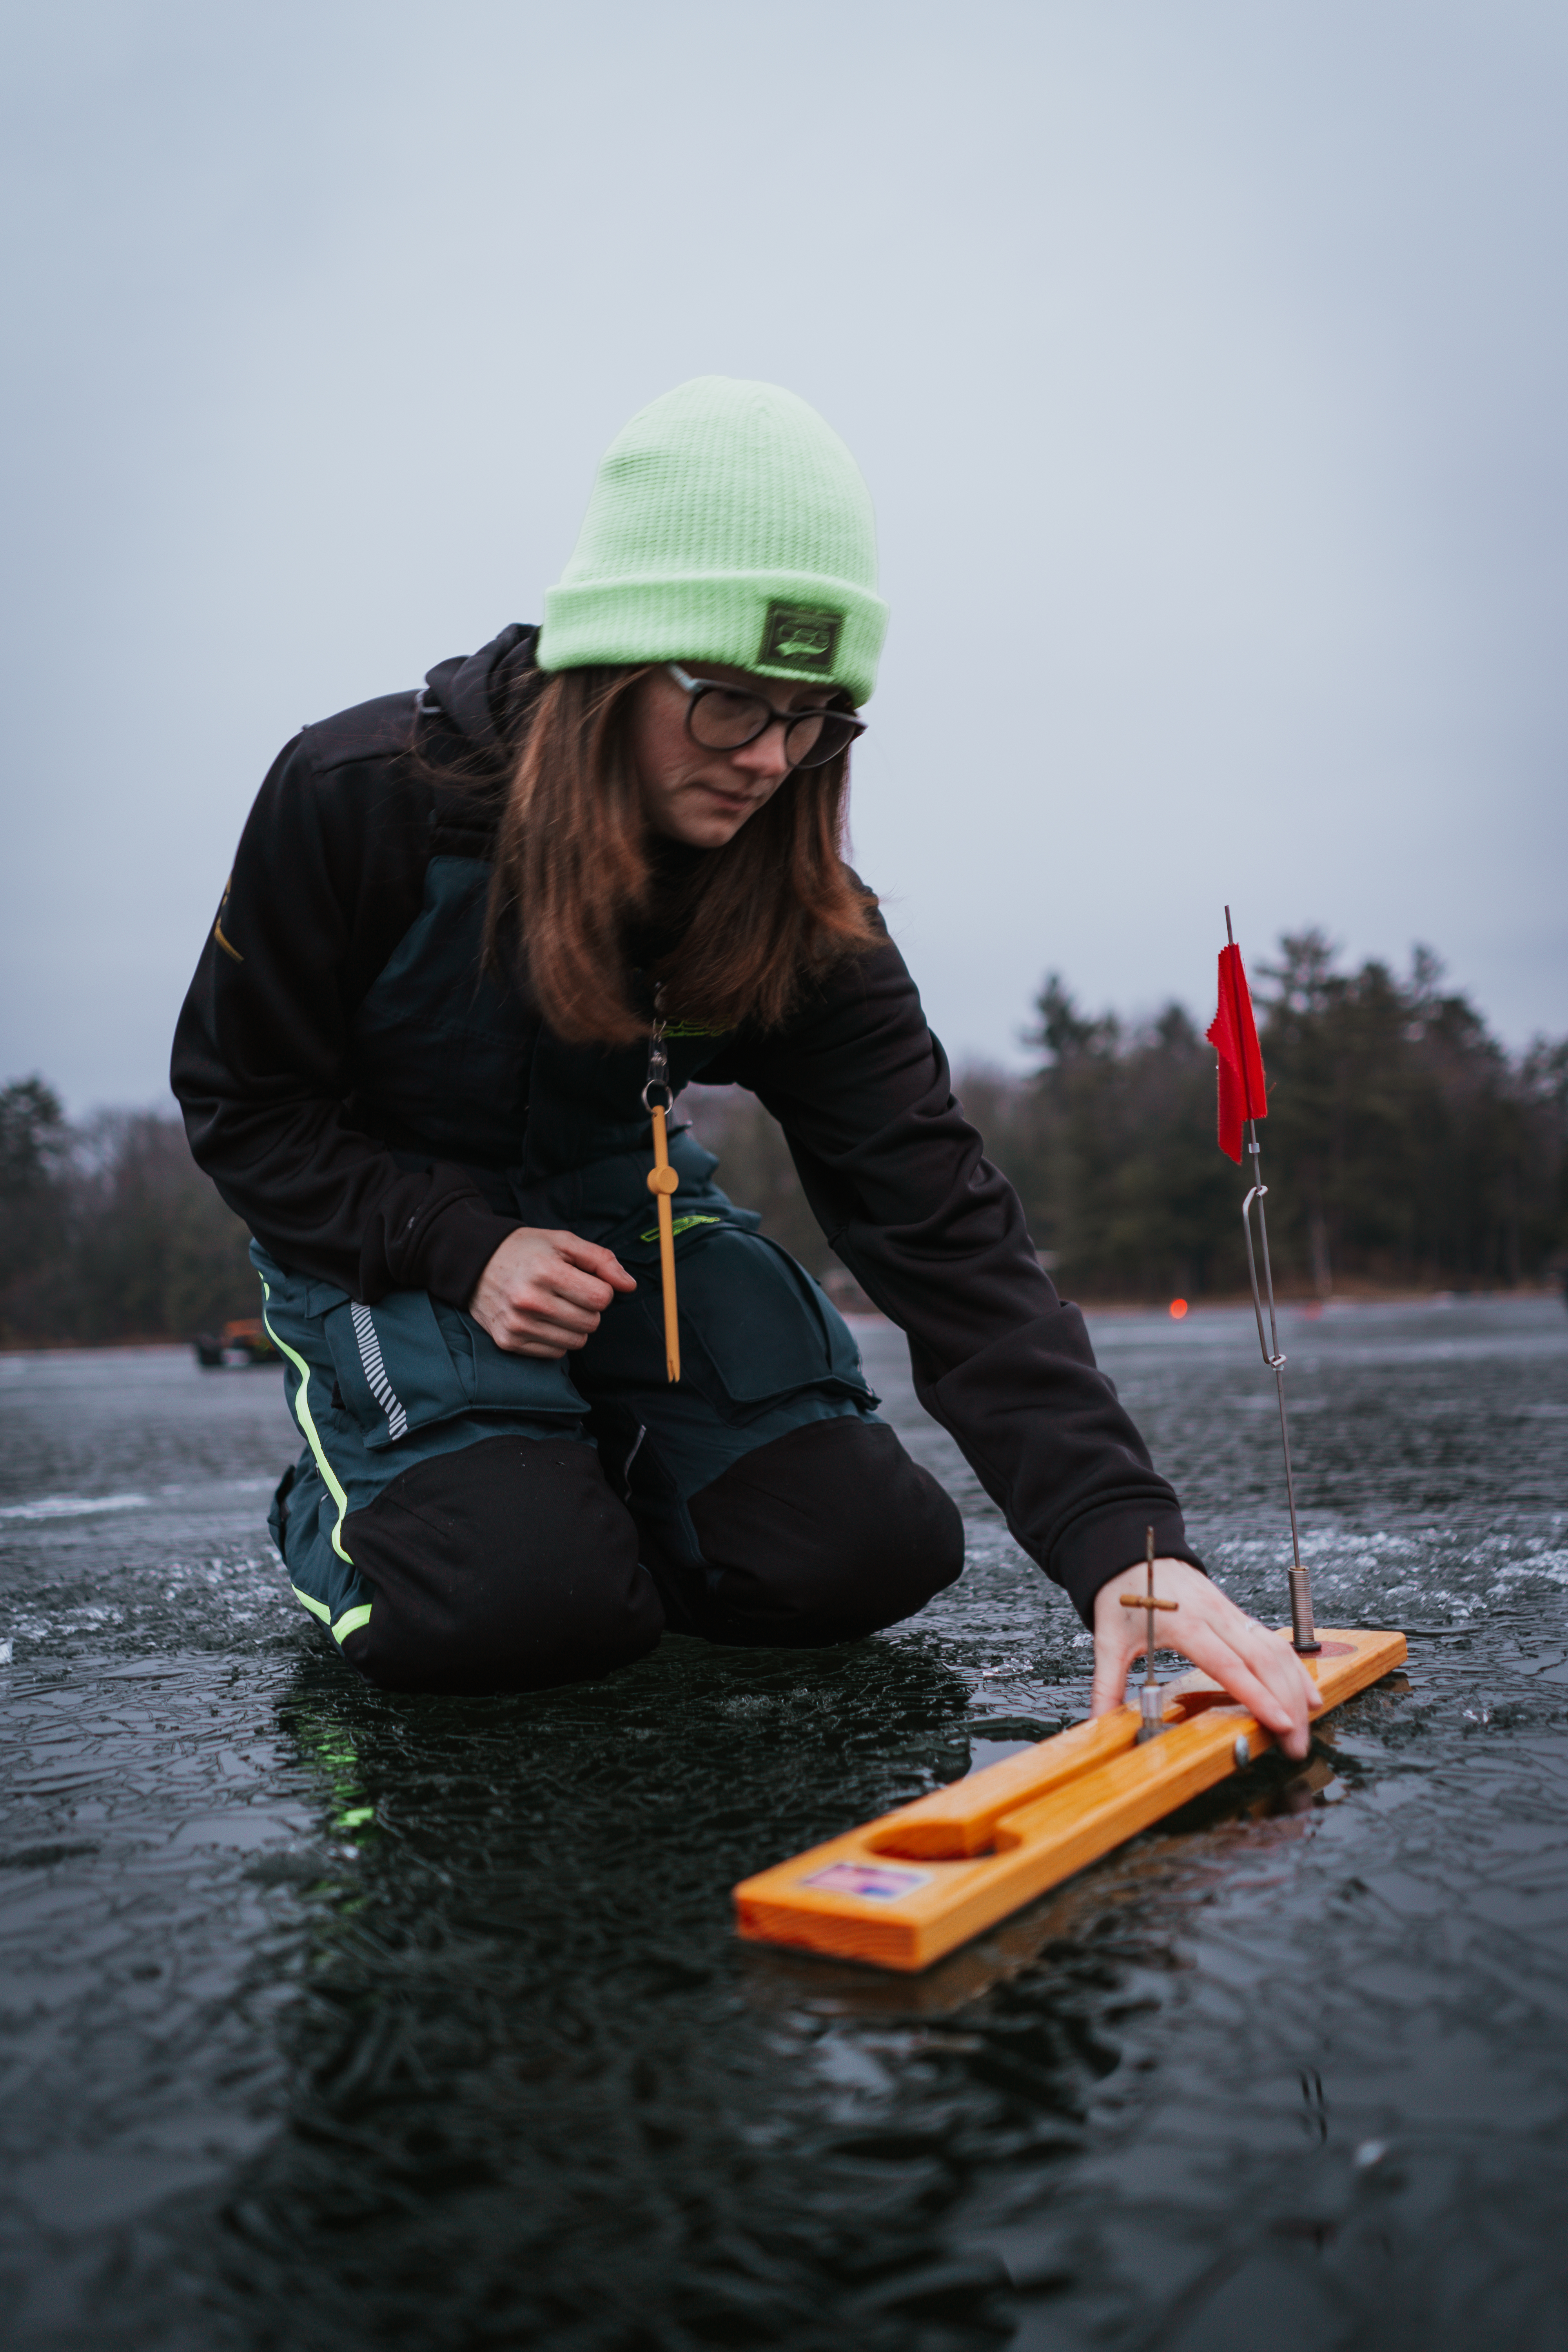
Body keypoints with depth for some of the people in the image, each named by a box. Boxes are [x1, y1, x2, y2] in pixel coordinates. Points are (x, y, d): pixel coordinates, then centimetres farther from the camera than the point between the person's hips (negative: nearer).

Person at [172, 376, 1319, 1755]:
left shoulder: (801, 914, -18)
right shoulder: (356, 799, -23)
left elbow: (941, 1224, -27)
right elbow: (240, 1100, -10)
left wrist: (1124, 1538, -39)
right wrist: (468, 1250, -27)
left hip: (621, 1207, 3)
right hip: (381, 1228, -2)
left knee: (864, 1554, -11)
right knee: (528, 1604, -25)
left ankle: (585, 1471, 17)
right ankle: (342, 1499, 10)